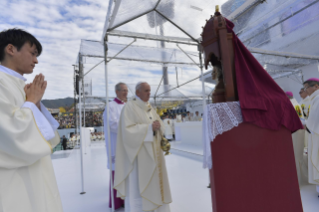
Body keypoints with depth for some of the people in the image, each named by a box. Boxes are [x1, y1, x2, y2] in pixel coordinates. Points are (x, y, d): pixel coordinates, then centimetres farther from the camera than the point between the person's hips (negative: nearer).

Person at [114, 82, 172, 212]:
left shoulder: (150, 107, 13)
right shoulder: (130, 107, -9)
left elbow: (160, 124, 12)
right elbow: (128, 130, -19)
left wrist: (158, 125, -11)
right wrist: (149, 127, -22)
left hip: (152, 152, 8)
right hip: (138, 152, -7)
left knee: (155, 181, 14)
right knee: (138, 185, 0)